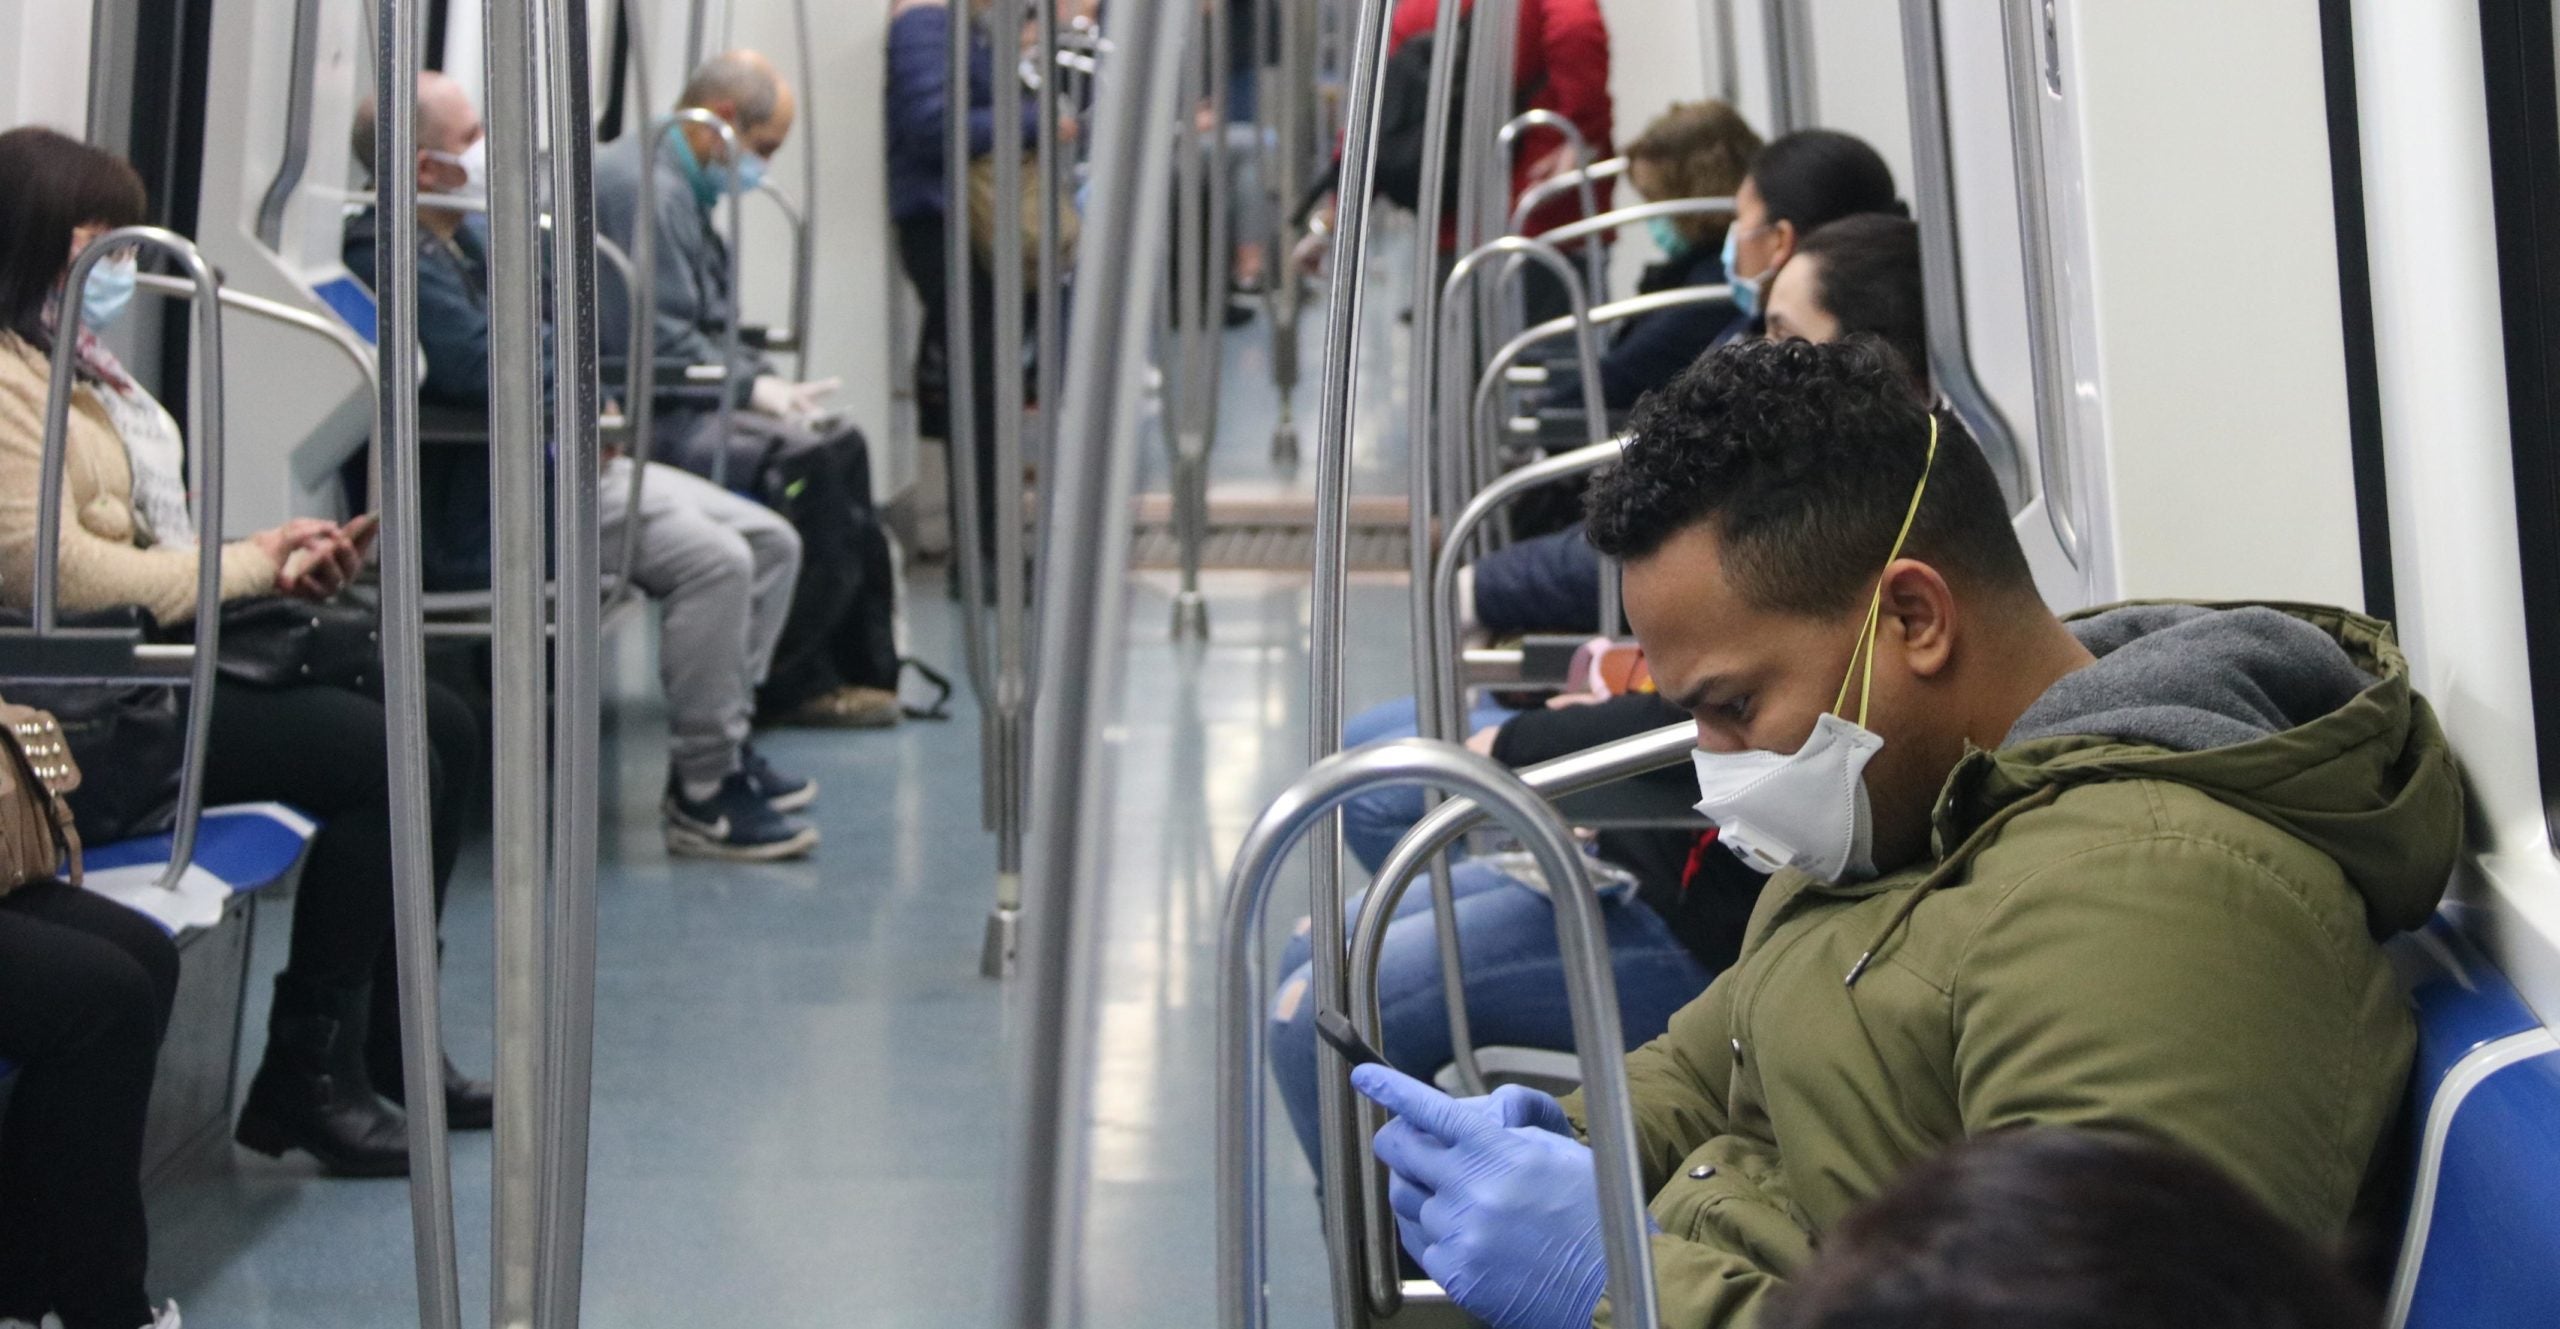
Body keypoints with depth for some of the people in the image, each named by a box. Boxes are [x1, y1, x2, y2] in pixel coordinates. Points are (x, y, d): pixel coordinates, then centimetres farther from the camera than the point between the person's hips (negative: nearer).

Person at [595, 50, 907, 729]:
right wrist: (753, 387, -13)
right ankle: (784, 685, -12)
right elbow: (659, 346, -22)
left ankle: (863, 669, 7)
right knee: (805, 464, -23)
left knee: (840, 445, 7)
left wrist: (765, 380, 6)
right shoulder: (641, 186, -17)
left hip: (681, 399, 11)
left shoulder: (678, 185, 18)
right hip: (646, 415, -11)